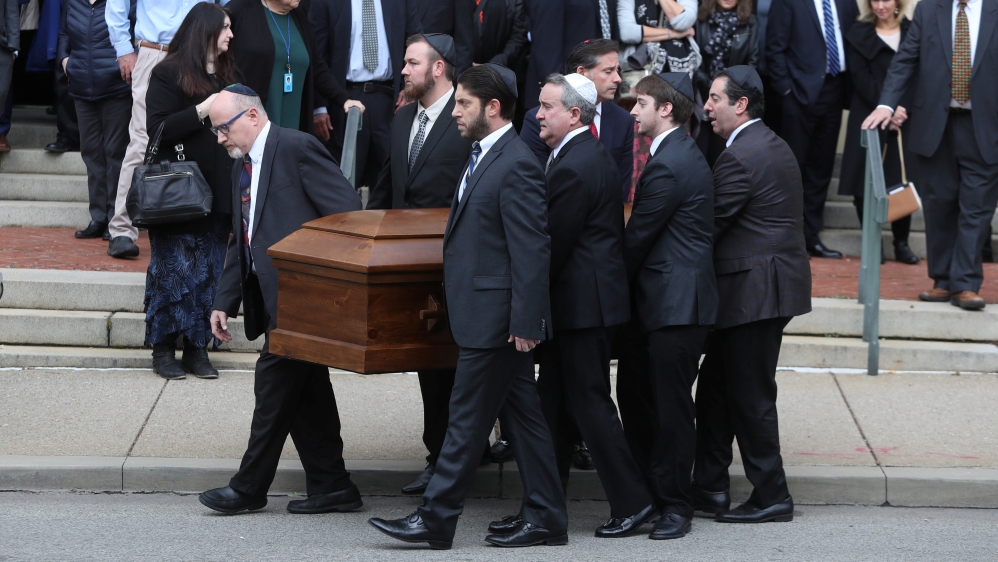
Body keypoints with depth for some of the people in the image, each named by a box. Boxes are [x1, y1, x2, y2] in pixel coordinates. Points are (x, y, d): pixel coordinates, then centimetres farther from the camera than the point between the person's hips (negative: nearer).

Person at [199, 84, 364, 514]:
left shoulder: (296, 148, -11)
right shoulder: (242, 164, 17)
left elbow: (349, 214, -15)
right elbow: (239, 241, 22)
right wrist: (224, 301, 14)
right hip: (272, 297, 9)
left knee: (274, 381, -5)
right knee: (306, 388, 10)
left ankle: (250, 487, 3)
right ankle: (331, 486, 15)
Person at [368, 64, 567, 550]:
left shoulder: (516, 166, -17)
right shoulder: (484, 157, 14)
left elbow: (531, 251, -20)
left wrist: (525, 323, -21)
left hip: (494, 318, -10)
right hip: (484, 314, 10)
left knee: (467, 419, -3)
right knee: (523, 416, 11)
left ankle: (435, 519, 3)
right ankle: (544, 519, 16)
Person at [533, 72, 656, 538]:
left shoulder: (574, 168, -20)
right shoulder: (592, 154, 13)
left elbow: (555, 245, -19)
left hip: (583, 303, -11)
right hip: (582, 302, 11)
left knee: (589, 403, -3)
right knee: (554, 402, 13)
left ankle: (632, 502, 4)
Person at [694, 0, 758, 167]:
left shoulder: (749, 23, 5)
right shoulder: (701, 19, 3)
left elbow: (753, 61, 4)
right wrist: (704, 82, -8)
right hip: (703, 93, 0)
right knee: (700, 150, -2)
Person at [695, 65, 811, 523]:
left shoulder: (740, 158, -18)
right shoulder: (771, 145, 15)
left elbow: (710, 225, -16)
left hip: (754, 291, -10)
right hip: (768, 285, 10)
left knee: (751, 397, -2)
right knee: (715, 387, 15)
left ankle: (771, 497, 5)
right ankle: (709, 487, 20)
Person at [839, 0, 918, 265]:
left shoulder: (912, 32, 9)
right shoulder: (858, 34, 6)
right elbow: (860, 77, -2)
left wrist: (902, 108, -12)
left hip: (904, 117, 1)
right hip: (868, 119, -1)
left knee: (902, 180, -4)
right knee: (865, 182, -4)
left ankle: (901, 243, 5)